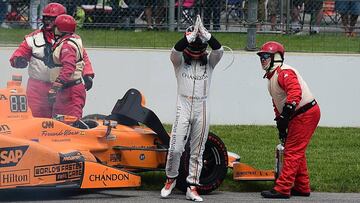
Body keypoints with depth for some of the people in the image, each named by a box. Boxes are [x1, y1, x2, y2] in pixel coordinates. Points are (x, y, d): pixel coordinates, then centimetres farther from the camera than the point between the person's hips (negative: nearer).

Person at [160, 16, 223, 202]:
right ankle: (171, 179, 14)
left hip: (202, 110, 2)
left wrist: (204, 34, -25)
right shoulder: (179, 61, 2)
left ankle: (192, 188, 9)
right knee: (175, 149, -9)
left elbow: (219, 49, -13)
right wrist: (191, 36, -31)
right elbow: (175, 50, -20)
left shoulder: (209, 62, 6)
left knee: (197, 151, 4)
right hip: (183, 108, -2)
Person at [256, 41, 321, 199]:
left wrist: (285, 116, -35)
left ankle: (282, 189, -12)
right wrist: (280, 122, 19)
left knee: (292, 152, -11)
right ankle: (302, 187, 25)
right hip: (299, 116, 11)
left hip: (305, 114, -11)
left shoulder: (284, 72, -16)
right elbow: (277, 102, 25)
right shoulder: (272, 76, 18)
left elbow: (295, 93, -31)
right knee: (295, 152, 16)